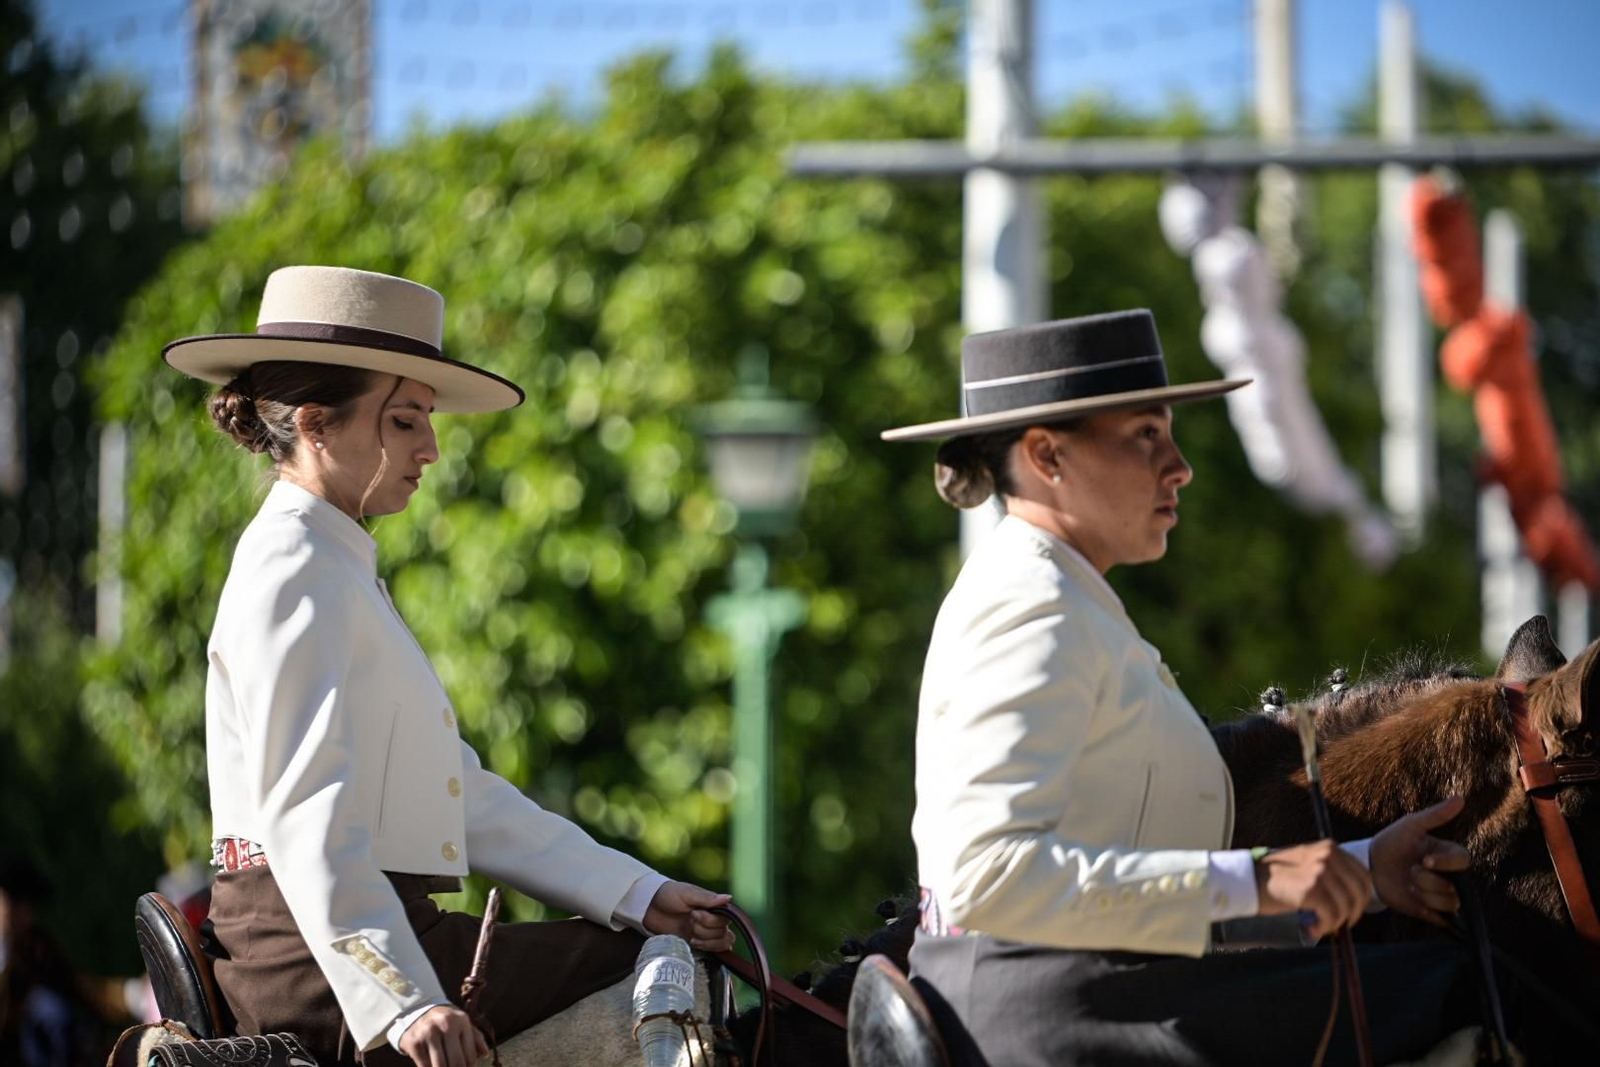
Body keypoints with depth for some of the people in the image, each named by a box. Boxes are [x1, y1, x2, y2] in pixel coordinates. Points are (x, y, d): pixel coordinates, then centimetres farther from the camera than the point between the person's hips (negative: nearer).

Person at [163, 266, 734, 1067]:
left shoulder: (345, 574, 23)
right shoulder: (295, 574, -10)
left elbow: (469, 799, 20)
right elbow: (306, 814, -22)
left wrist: (638, 895, 13)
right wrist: (400, 1001, -32)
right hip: (320, 953, -10)